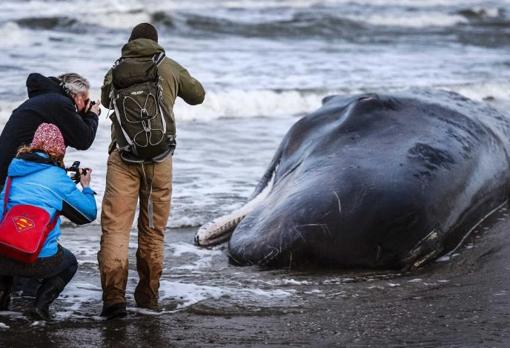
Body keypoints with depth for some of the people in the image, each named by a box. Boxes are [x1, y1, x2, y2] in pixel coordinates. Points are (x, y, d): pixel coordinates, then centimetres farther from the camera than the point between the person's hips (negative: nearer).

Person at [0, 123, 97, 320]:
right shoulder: (59, 178, 1)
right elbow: (89, 213, 8)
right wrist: (86, 188, 28)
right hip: (41, 261, -3)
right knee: (70, 263, 31)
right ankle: (42, 303, 6)